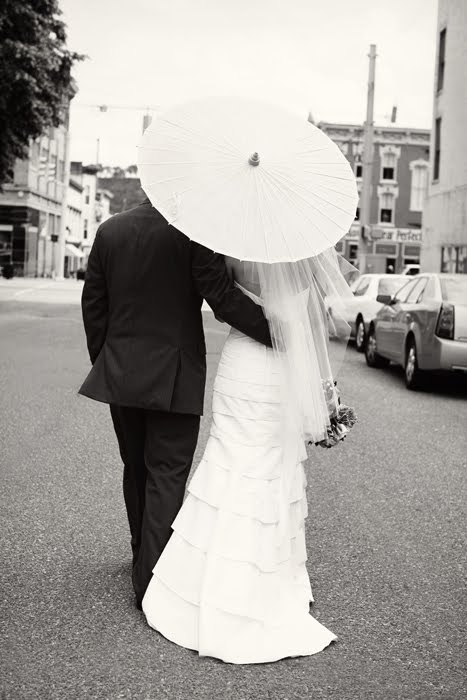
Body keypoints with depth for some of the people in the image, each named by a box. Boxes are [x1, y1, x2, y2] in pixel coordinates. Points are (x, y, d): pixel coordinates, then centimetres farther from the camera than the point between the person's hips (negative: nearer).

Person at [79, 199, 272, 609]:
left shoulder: (110, 231, 4)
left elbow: (93, 303, 7)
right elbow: (223, 297, -17)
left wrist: (103, 361, 16)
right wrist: (277, 333, -10)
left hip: (120, 372, 5)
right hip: (173, 376, -5)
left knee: (136, 469, 19)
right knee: (167, 475, 3)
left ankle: (144, 555, 36)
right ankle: (151, 579, 5)